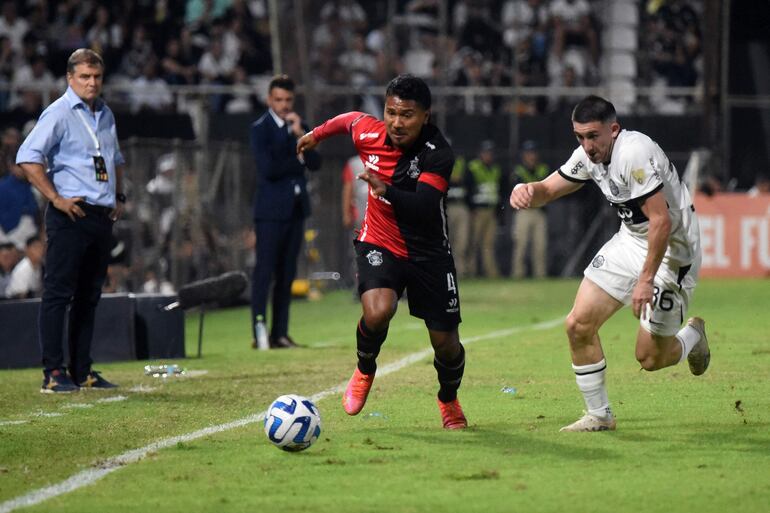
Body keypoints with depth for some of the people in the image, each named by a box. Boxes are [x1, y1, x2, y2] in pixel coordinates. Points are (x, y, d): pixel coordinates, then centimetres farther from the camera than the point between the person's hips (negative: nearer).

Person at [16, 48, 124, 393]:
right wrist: (55, 198, -17)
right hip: (69, 217, -8)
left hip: (102, 217, 8)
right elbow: (27, 157, -16)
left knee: (89, 297, 11)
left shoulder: (106, 115, 16)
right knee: (58, 293, -7)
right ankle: (53, 374, -8)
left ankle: (82, 371, 17)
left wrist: (119, 196, 20)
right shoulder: (59, 113, -8)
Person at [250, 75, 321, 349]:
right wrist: (298, 161, -4)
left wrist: (301, 135, -9)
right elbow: (268, 169, -16)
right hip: (271, 210, -6)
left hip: (296, 208, 6)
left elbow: (315, 163, 3)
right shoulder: (261, 129, -5)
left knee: (287, 273, 6)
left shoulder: (299, 126, 14)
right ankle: (259, 333, -10)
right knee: (265, 272, -9)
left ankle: (280, 333, 8)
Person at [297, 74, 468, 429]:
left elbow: (424, 209, -35)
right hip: (379, 246, 1)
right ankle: (364, 370, 4)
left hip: (428, 254, -1)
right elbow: (350, 119, 14)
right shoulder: (369, 134, -11)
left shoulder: (438, 154, -23)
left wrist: (386, 189, -50)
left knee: (445, 343, 3)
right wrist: (317, 134, 30)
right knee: (378, 312, -29)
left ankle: (449, 400, 36)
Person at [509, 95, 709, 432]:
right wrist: (527, 190, -16)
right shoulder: (589, 155, -1)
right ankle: (599, 415, 12)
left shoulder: (633, 153, -28)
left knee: (650, 358, -4)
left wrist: (646, 279, -27)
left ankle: (693, 335, 30)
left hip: (671, 249, -8)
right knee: (579, 325, -2)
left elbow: (661, 220, -29)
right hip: (630, 241, 8)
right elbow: (549, 189, 9)